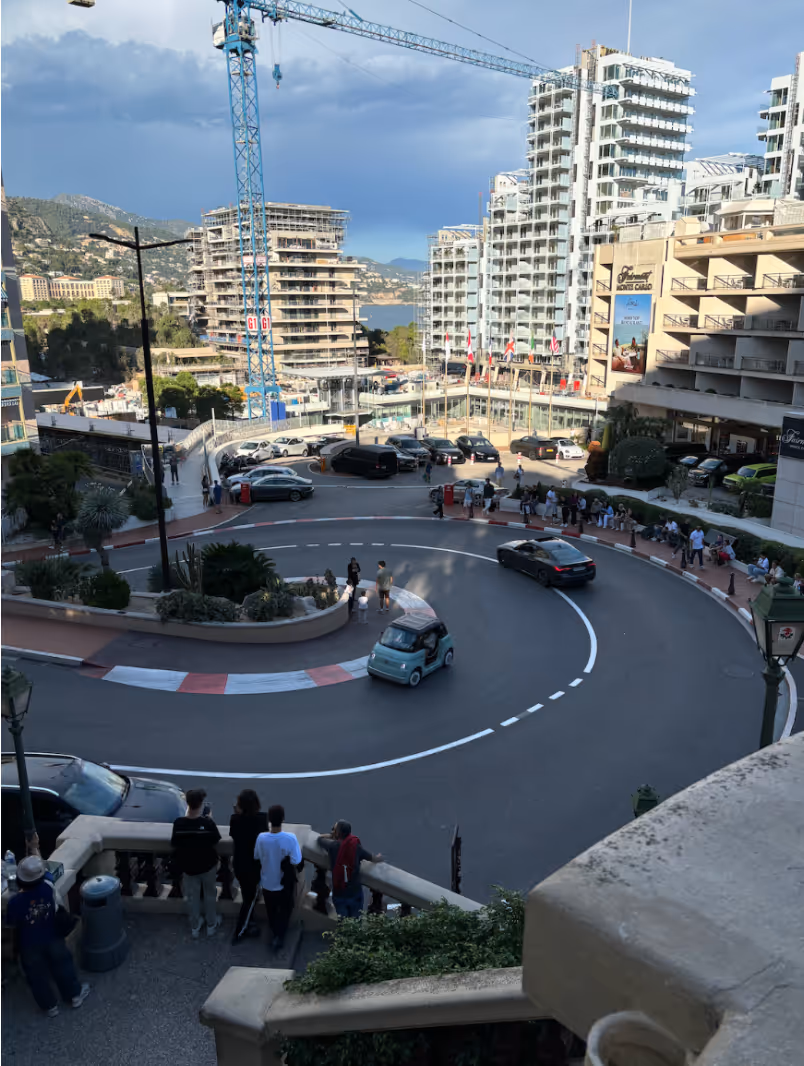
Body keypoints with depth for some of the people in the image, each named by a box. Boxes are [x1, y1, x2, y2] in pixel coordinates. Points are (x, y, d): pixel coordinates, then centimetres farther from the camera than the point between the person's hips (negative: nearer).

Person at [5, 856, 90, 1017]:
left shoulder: (15, 901, -31)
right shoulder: (48, 888, -26)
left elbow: (10, 923, -10)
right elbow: (48, 876, 1)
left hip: (29, 945, -2)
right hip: (53, 939, 2)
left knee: (38, 976, 22)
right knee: (63, 967, 25)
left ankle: (50, 1006, 40)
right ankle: (75, 995, 43)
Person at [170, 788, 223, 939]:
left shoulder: (178, 823, -20)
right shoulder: (207, 823, -25)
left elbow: (174, 844, -5)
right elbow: (215, 840, -9)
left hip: (188, 865, 2)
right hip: (207, 864, -1)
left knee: (192, 896, 22)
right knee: (209, 894, 21)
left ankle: (195, 927, 37)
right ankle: (211, 925, 37)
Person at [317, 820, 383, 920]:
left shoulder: (332, 846, -13)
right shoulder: (357, 847, -10)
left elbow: (320, 837, 8)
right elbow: (374, 858, 4)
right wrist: (379, 858, 25)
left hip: (339, 894, 0)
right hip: (355, 893, 0)